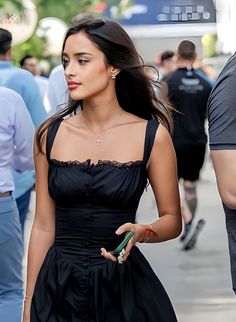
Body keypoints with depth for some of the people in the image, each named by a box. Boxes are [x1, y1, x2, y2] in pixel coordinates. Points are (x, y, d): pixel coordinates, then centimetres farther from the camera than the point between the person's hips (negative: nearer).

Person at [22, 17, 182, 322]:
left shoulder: (152, 135, -6)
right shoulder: (50, 135, 0)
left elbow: (172, 220, 2)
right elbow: (43, 226, 3)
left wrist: (141, 232, -20)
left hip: (124, 285, -2)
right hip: (58, 287, 2)